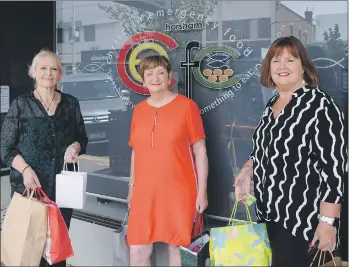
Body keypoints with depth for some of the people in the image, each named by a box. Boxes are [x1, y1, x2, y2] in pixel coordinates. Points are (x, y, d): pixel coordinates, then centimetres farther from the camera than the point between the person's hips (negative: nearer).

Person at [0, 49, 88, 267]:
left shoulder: (71, 104, 7)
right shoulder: (21, 105, 1)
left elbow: (82, 139, 13)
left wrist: (75, 147, -10)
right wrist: (25, 169, -18)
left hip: (63, 185, 2)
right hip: (29, 186, -2)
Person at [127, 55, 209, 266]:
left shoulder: (186, 105, -4)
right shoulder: (139, 109, 9)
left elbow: (200, 151, -4)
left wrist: (202, 191, -7)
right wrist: (132, 188, 14)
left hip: (179, 191, -4)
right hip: (145, 192, 4)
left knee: (177, 247, 7)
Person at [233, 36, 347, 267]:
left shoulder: (320, 105, -15)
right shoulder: (272, 104, 8)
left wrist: (328, 221, -20)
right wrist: (248, 170, 2)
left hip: (301, 218, -7)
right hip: (269, 213, 7)